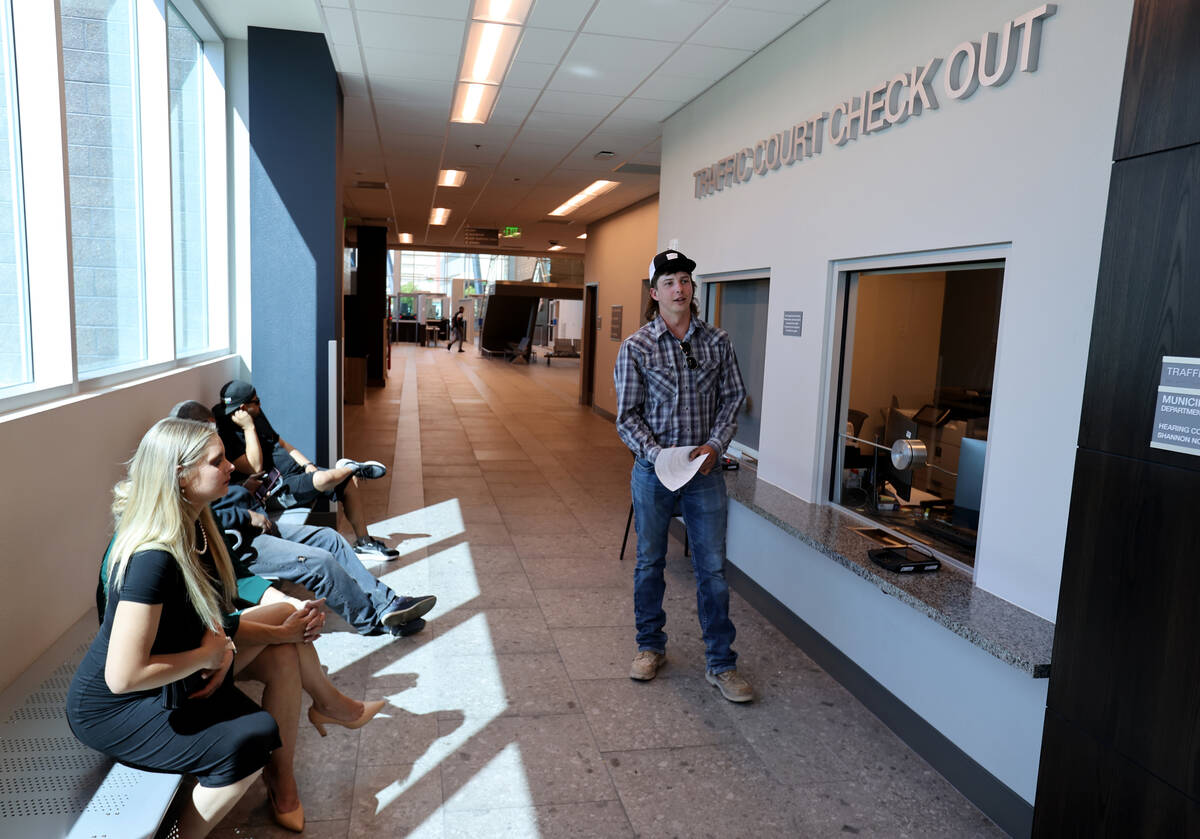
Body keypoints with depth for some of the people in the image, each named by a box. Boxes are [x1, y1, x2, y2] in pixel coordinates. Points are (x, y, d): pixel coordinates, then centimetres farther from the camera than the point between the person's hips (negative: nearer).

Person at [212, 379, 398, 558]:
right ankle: (354, 468, 3)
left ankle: (364, 542, 9)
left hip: (296, 470, 9)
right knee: (325, 479, -33)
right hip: (277, 488, -9)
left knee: (348, 482, -3)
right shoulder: (225, 436, -15)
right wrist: (249, 428, -22)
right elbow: (255, 468, -24)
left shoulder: (257, 415, 12)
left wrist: (308, 464, 4)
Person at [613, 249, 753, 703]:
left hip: (705, 470, 1)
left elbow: (732, 397, 5)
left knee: (712, 567, 5)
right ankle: (651, 647, 33)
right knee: (649, 563, 13)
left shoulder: (717, 341, 1)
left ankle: (720, 662, 18)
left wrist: (715, 445, -10)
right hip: (654, 470, -1)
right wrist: (657, 454, -19)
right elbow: (627, 415, -5)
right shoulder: (635, 348, -5)